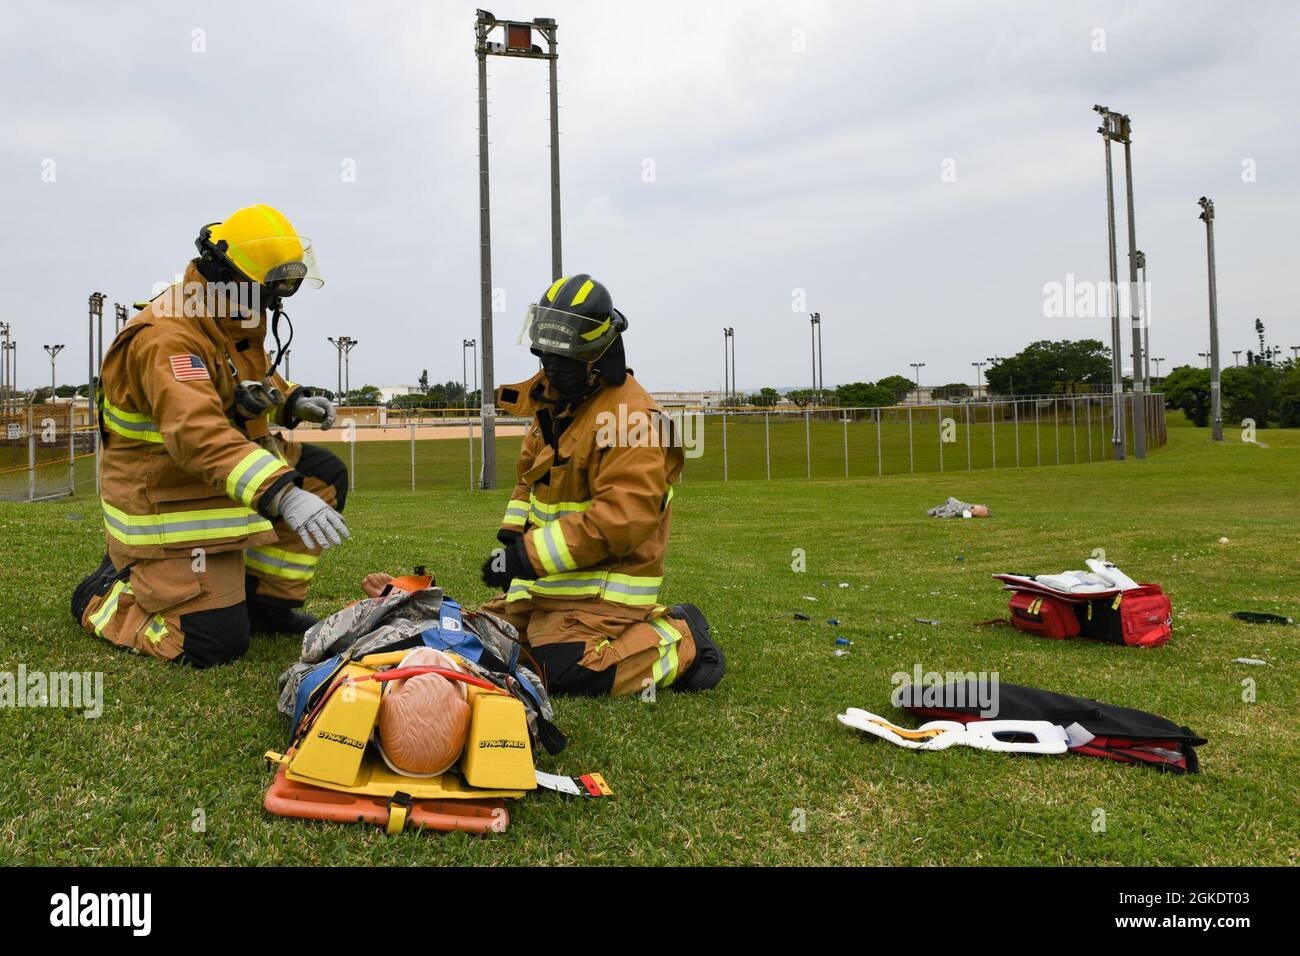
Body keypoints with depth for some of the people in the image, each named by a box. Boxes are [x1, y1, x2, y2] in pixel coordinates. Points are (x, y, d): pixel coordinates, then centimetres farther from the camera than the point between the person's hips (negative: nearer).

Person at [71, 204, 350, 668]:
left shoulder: (239, 323, 4)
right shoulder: (167, 336, -27)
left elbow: (256, 382, 25)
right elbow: (198, 433, -43)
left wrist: (293, 402, 3)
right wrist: (281, 495, -54)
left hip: (226, 480, 9)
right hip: (167, 504, -9)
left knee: (326, 474, 1)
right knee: (215, 645, -10)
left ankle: (265, 600, 11)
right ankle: (103, 594, 17)